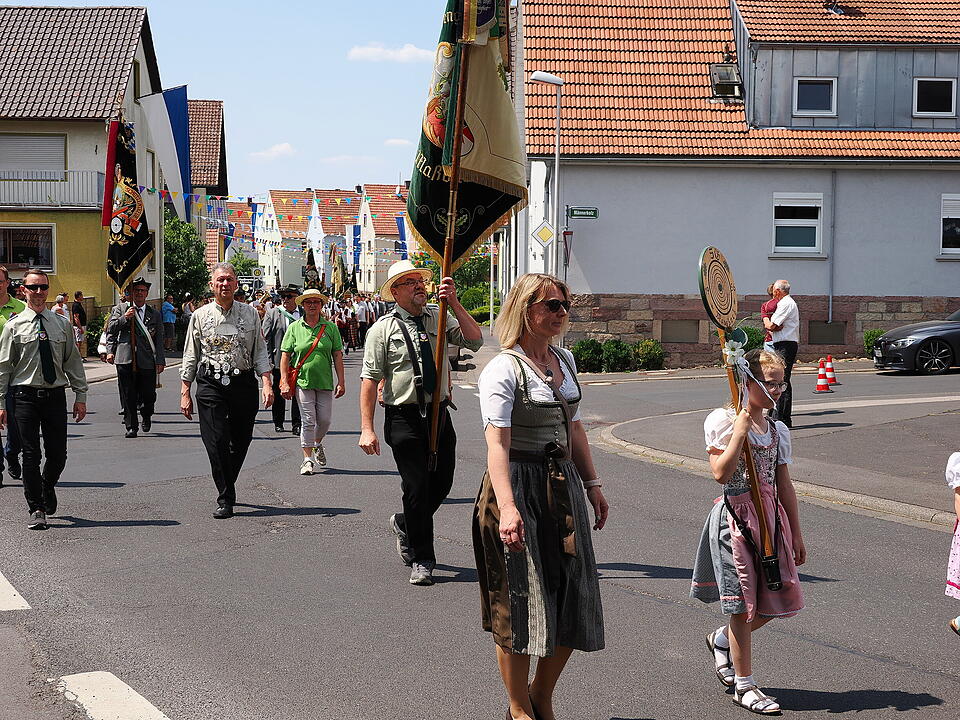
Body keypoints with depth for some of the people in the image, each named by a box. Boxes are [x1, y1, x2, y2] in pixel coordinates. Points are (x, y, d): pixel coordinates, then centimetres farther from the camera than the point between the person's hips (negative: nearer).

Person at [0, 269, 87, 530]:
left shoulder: (62, 323, 8)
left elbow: (73, 361, 11)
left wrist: (81, 396, 8)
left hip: (56, 395, 2)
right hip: (25, 396, -2)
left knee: (58, 454, 4)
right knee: (31, 455, -1)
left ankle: (47, 488, 35)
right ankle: (36, 510, 7)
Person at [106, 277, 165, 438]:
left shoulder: (155, 314, 12)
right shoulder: (120, 309, 11)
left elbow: (159, 340, 8)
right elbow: (110, 329, 5)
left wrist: (160, 360, 2)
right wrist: (125, 318, -9)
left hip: (147, 361, 0)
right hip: (125, 359, 0)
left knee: (149, 395, 1)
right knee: (128, 396, 0)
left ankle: (146, 416, 31)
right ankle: (131, 426, 9)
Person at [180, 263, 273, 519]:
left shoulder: (250, 314, 9)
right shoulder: (200, 316, 6)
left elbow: (260, 352, 9)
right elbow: (190, 356, 10)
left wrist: (266, 382, -4)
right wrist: (185, 393, 7)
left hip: (244, 383, 2)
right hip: (211, 383, -1)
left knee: (240, 441, 7)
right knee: (216, 441, -9)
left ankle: (227, 486, 29)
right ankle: (225, 499, -2)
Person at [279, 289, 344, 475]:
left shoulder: (330, 327, 4)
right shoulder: (294, 327, 1)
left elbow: (337, 355, 5)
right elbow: (285, 356, 1)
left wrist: (341, 381, 0)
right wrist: (285, 383, -5)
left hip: (325, 382, 2)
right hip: (302, 381, -2)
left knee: (325, 420, 4)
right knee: (308, 421, -3)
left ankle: (317, 445, 34)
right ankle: (308, 459, 5)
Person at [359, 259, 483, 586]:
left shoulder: (440, 318, 6)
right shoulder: (383, 329, -4)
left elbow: (474, 341, -7)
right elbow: (370, 379, -7)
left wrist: (454, 303, -16)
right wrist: (367, 429, -13)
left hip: (439, 413, 4)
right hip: (404, 416, -4)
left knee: (442, 482, 10)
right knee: (416, 486, -2)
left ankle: (405, 523, 39)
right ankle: (421, 560, 12)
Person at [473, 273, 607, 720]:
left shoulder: (564, 361, 11)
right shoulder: (503, 369, -14)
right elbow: (497, 443, -24)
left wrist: (592, 484, 22)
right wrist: (507, 507, -34)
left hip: (563, 485, 8)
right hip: (520, 486, -7)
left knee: (572, 603, 10)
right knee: (521, 603, 2)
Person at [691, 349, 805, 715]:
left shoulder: (777, 430, 10)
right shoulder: (723, 421, -8)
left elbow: (784, 485, 14)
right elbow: (721, 473, -19)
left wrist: (796, 533, 14)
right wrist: (741, 429, -19)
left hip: (771, 517, 6)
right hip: (736, 516, -6)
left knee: (779, 598, 5)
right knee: (744, 604, -2)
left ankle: (721, 640, 31)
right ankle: (744, 685, 10)